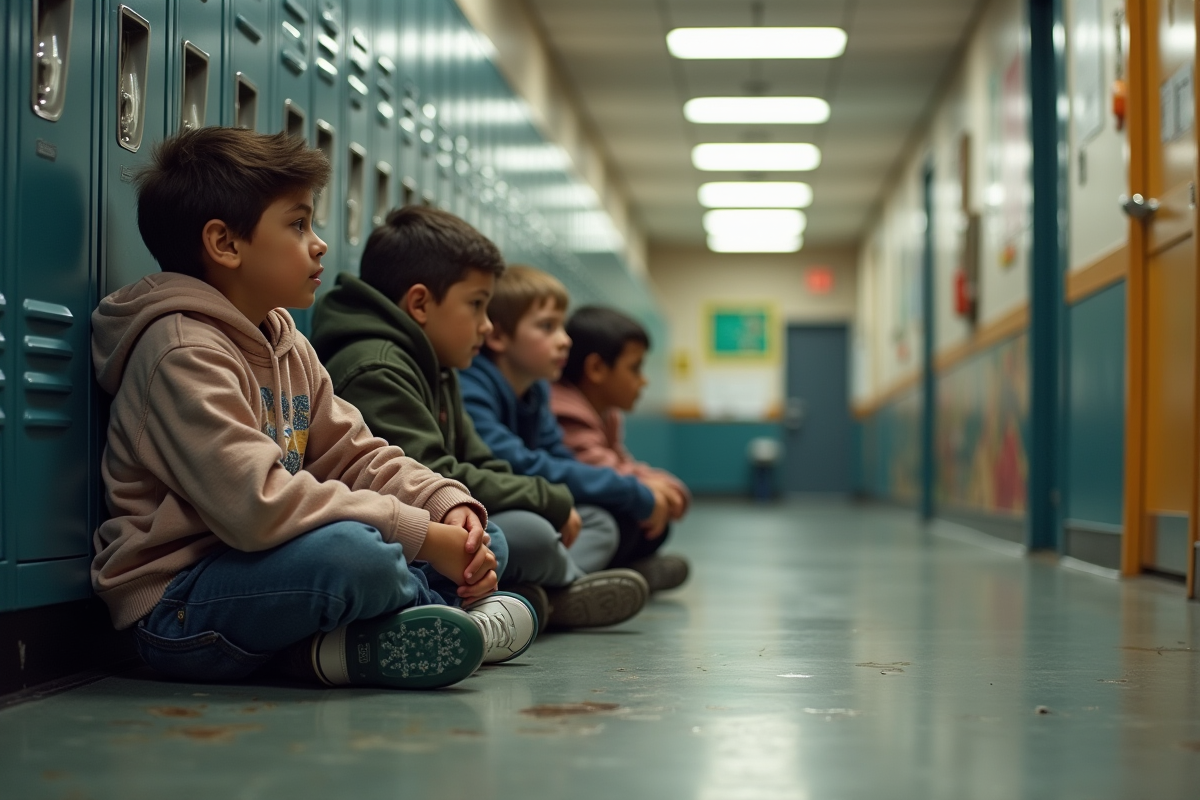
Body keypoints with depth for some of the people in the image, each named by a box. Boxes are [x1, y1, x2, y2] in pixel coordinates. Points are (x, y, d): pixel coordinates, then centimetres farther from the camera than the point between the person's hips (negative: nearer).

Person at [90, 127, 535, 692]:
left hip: (263, 571, 10)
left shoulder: (289, 347, 14)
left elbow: (356, 457, 14)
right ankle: (456, 610, -6)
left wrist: (450, 506, -6)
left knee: (483, 543, 7)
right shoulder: (183, 353, -17)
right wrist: (423, 535, -25)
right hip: (179, 612, -10)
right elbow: (257, 503, -28)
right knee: (352, 551, -37)